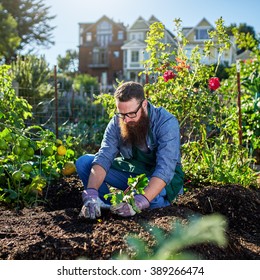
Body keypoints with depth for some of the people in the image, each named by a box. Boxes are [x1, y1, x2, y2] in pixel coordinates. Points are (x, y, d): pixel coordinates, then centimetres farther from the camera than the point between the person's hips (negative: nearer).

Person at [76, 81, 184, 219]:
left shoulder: (167, 123, -26)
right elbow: (103, 158, -21)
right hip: (131, 171, 4)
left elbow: (165, 169, -35)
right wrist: (91, 194, -38)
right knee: (83, 162, -10)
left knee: (153, 198, -40)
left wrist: (140, 202, -48)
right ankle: (107, 208, -4)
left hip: (162, 179, -4)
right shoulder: (116, 123, -12)